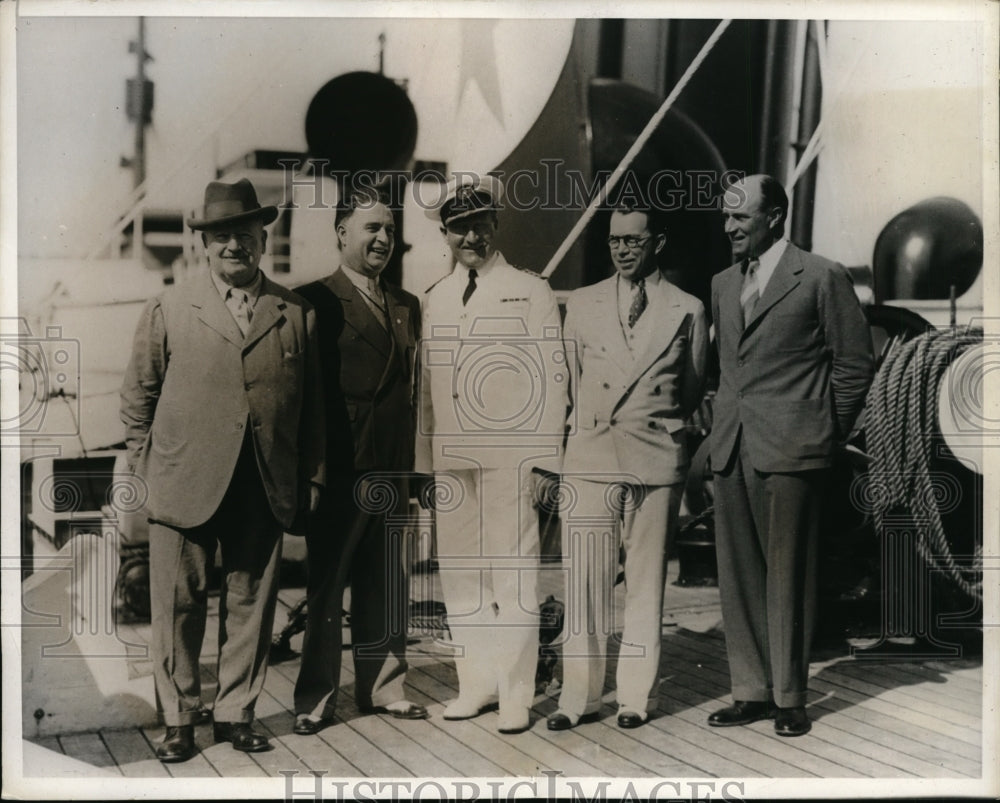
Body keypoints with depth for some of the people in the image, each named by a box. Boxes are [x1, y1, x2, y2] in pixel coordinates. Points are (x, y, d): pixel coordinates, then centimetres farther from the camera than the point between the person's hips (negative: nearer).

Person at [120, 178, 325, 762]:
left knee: (252, 606, 7)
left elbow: (312, 405, 11)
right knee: (179, 605, 3)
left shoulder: (297, 314, 8)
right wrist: (147, 466, 5)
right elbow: (138, 394, 10)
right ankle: (180, 720, 16)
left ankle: (236, 714, 22)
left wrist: (312, 477, 9)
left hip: (265, 490, 1)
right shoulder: (170, 309, 5)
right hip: (185, 487, -1)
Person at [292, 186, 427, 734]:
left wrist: (410, 468, 9)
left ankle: (382, 687, 25)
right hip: (339, 472, -6)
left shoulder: (406, 306, 16)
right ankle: (315, 698, 15)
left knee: (387, 587, 12)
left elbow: (409, 389, 16)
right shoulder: (315, 301, -4)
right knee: (325, 586, 4)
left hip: (391, 471, 6)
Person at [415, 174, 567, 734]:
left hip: (511, 456, -5)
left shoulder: (532, 292, 4)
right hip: (453, 460, 5)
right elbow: (426, 385, 17)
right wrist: (426, 459, 12)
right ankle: (477, 682, 17)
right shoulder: (436, 299, 16)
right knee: (460, 575, 7)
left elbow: (552, 381, 0)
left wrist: (545, 460, -7)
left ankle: (516, 693, 2)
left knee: (514, 574, -4)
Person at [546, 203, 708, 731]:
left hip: (656, 460, -1)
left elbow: (694, 391, 14)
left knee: (646, 584, 4)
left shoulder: (687, 311, 6)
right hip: (590, 457, 1)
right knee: (584, 583, 0)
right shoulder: (581, 305, 11)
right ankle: (579, 696, 8)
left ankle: (636, 696, 14)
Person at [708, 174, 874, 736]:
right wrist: (725, 425, 14)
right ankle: (752, 692, 17)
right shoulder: (723, 285, 17)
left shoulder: (821, 278, -3)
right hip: (732, 451, 6)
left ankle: (790, 698, 10)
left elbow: (856, 362, -1)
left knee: (788, 577, 0)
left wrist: (828, 434, 0)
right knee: (738, 577, 8)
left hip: (790, 451, -6)